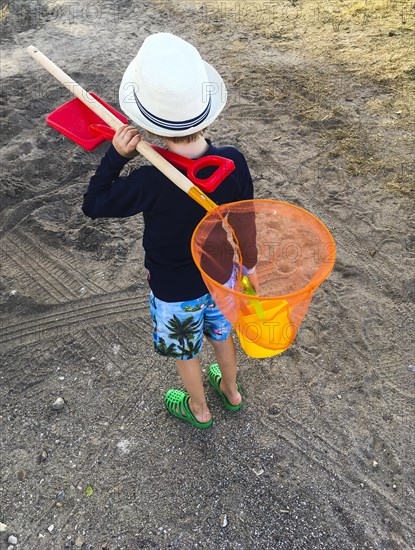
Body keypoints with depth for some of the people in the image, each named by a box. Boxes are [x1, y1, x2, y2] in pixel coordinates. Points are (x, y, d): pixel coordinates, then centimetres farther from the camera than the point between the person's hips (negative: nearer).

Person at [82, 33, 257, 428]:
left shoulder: (150, 183, -35)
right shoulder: (233, 162, -23)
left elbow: (92, 205, -17)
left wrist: (116, 155, -21)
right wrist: (250, 263, 11)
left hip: (175, 290, -4)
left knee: (185, 351, 24)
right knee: (221, 333, 31)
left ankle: (199, 409, 53)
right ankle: (231, 391, 59)